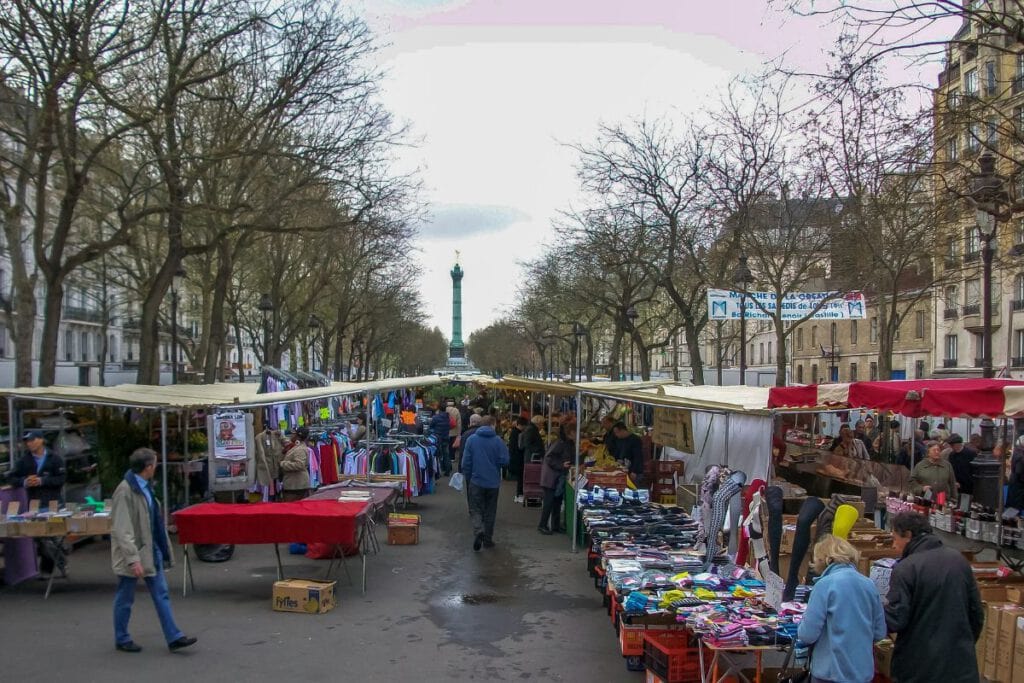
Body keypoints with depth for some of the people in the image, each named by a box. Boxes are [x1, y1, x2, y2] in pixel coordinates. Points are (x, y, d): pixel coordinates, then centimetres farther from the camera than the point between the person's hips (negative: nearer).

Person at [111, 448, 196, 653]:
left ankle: (173, 637, 11)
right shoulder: (125, 491, -21)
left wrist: (163, 546, 17)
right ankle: (121, 639, 25)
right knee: (125, 599, 10)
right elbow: (122, 530, -22)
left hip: (151, 550, 8)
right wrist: (133, 559, -25)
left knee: (161, 594, 7)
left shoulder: (145, 487, 5)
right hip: (132, 553, -8)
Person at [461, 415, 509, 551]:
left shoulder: (471, 439, -4)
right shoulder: (498, 441, -6)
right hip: (493, 482, 1)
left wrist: (467, 477, 10)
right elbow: (504, 461, -9)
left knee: (475, 509, 5)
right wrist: (505, 449, 11)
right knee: (490, 512, 13)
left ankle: (478, 530, -21)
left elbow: (466, 462, -3)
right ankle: (488, 539, 18)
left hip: (476, 481, -1)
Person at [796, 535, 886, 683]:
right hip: (864, 671, 5)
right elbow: (879, 633, 9)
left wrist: (802, 629, 6)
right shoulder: (869, 585, 1)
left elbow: (808, 634, -15)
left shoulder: (825, 584, -15)